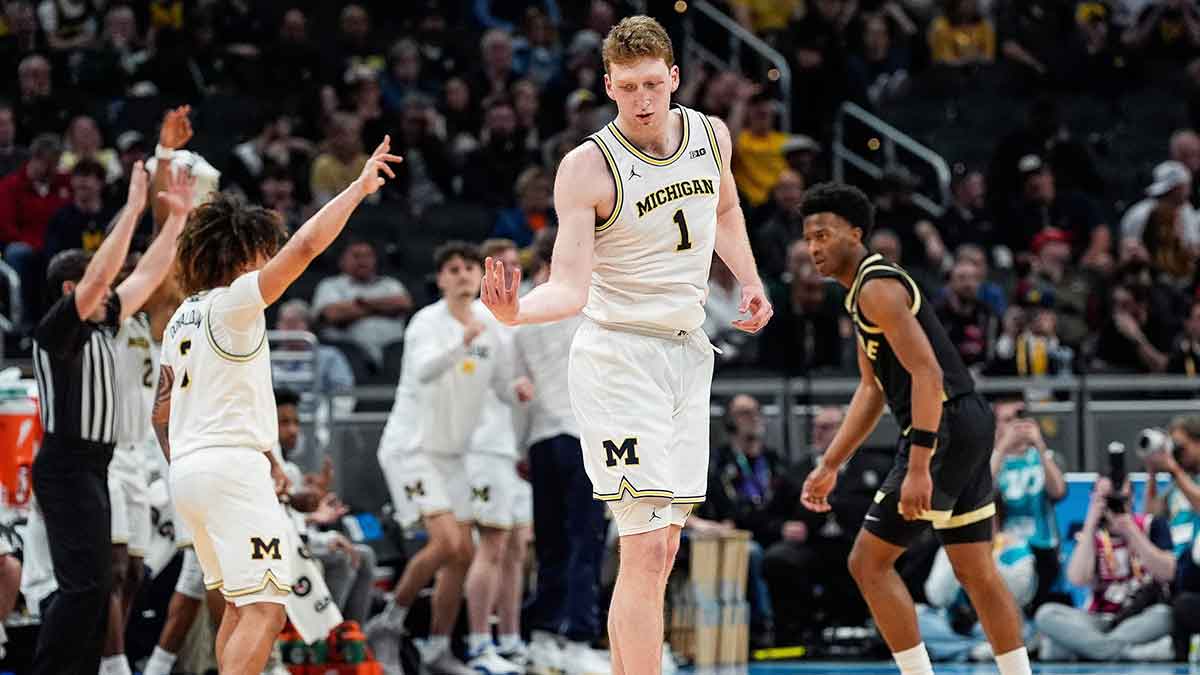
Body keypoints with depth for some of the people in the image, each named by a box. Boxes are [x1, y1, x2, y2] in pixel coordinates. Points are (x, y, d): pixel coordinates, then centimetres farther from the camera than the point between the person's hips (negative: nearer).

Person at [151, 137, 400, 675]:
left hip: (187, 470, 9)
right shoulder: (234, 301, -9)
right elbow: (306, 245, -19)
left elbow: (162, 413, 22)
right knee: (264, 609, -14)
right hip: (234, 465, -9)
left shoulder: (180, 320, 17)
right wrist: (359, 187, -12)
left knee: (240, 605, 18)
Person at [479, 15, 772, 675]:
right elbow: (570, 287, -22)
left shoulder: (711, 136, 4)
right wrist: (517, 312, -40)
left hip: (687, 352, 7)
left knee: (660, 550, 8)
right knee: (646, 550, -16)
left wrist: (750, 282, 16)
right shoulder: (587, 168, -15)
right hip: (618, 355, -7)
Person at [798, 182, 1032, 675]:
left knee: (869, 562, -5)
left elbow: (927, 374, -22)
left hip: (946, 427, -10)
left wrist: (918, 467, -27)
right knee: (976, 572, 13)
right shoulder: (864, 292, 19)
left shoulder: (877, 287, -13)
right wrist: (829, 466, 20)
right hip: (969, 428, 10)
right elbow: (871, 390, 24)